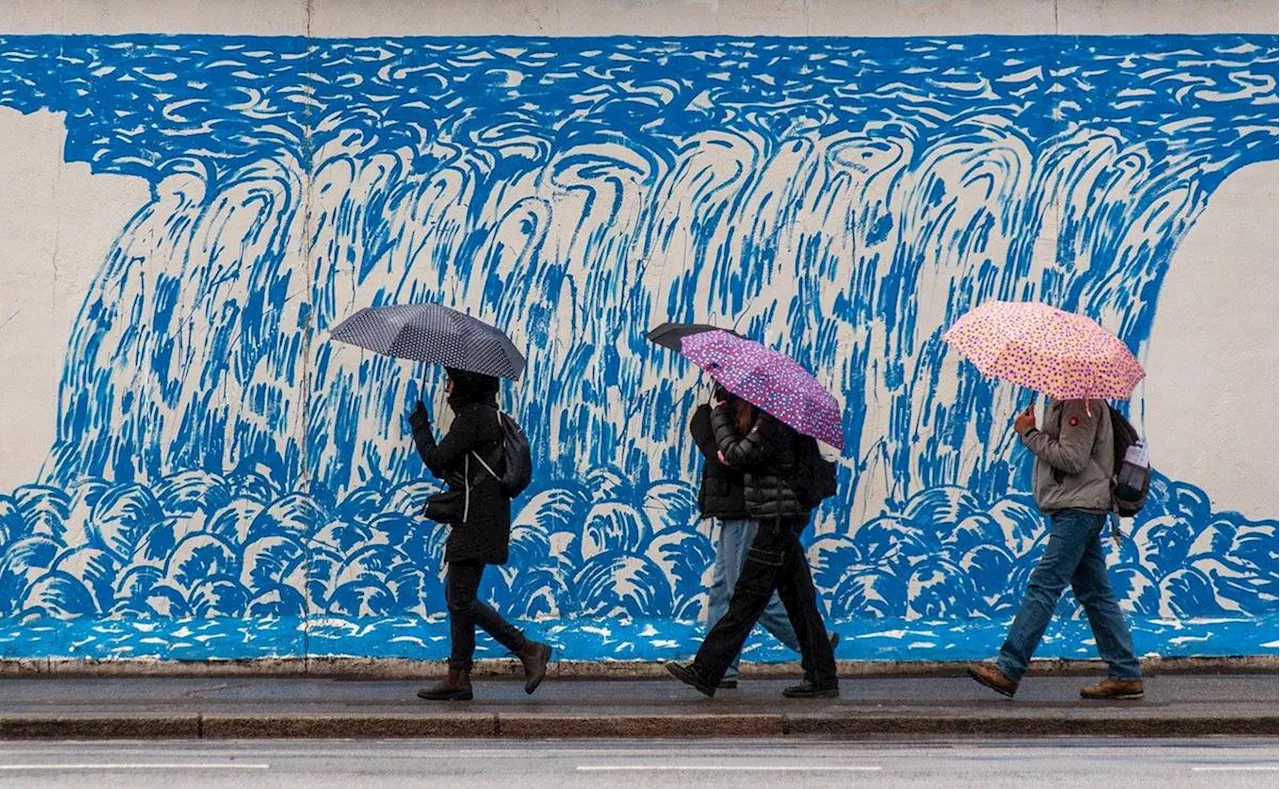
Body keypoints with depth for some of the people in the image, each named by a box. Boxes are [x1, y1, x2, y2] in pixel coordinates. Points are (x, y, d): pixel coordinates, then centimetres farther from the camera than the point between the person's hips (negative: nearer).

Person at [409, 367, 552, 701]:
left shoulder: (472, 416, -13)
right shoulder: (488, 415, 17)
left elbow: (436, 460, -15)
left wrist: (419, 423, -2)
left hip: (477, 520, -10)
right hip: (479, 519, 10)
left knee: (461, 598, -8)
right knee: (456, 595, 11)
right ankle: (458, 678, 12)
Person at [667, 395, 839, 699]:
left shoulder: (771, 423, -14)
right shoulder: (767, 420, 16)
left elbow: (737, 456, -13)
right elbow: (730, 456, 19)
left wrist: (719, 415, -3)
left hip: (778, 520, -10)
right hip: (783, 522, 10)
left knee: (748, 596, -8)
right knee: (798, 599, 10)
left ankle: (705, 673, -7)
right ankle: (822, 679, 12)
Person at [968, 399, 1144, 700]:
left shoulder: (1081, 403, -13)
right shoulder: (1065, 401, 18)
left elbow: (1072, 459, -20)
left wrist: (1029, 433, -12)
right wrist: (1032, 432, 6)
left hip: (1078, 508, -11)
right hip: (1075, 509, 11)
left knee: (1043, 585, -13)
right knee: (1095, 593, 10)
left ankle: (1008, 669, -16)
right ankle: (1125, 675, 11)